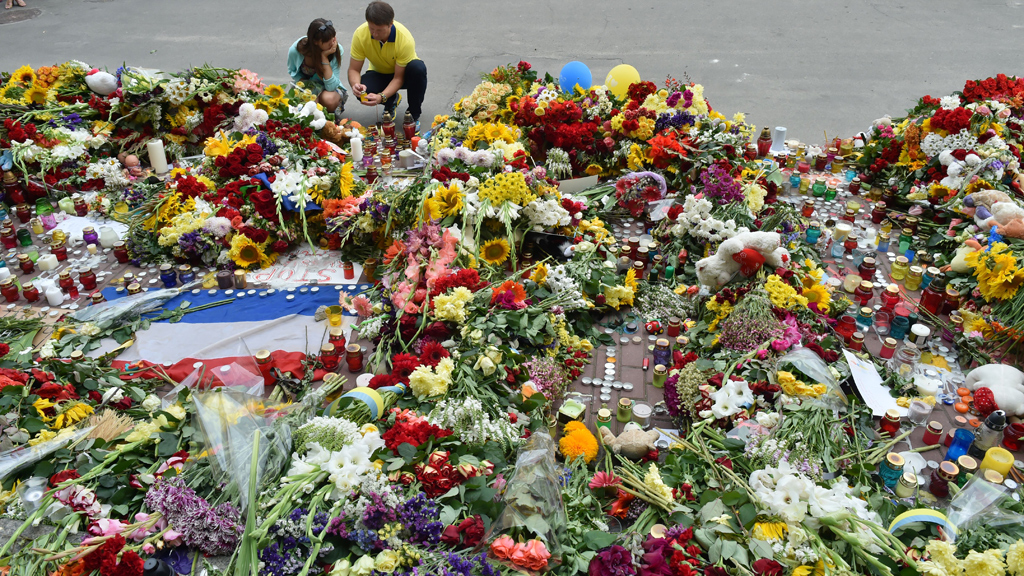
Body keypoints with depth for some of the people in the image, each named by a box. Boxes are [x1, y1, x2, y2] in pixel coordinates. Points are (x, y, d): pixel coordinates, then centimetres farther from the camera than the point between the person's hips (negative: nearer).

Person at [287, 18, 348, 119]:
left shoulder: (337, 50, -23)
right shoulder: (295, 50, -21)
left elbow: (331, 86, -29)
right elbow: (292, 71, 3)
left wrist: (324, 57, -35)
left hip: (328, 87, -1)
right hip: (305, 85, 1)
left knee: (329, 99, -38)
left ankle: (335, 110, -1)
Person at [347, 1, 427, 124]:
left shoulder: (405, 39, -33)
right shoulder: (360, 34, -25)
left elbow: (399, 77, -27)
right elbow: (354, 69, -18)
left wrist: (381, 97, -44)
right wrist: (355, 85, -42)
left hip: (402, 73, -2)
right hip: (379, 73, 2)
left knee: (418, 68, -38)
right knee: (362, 92, -31)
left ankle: (414, 114, -14)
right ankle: (392, 101, 5)